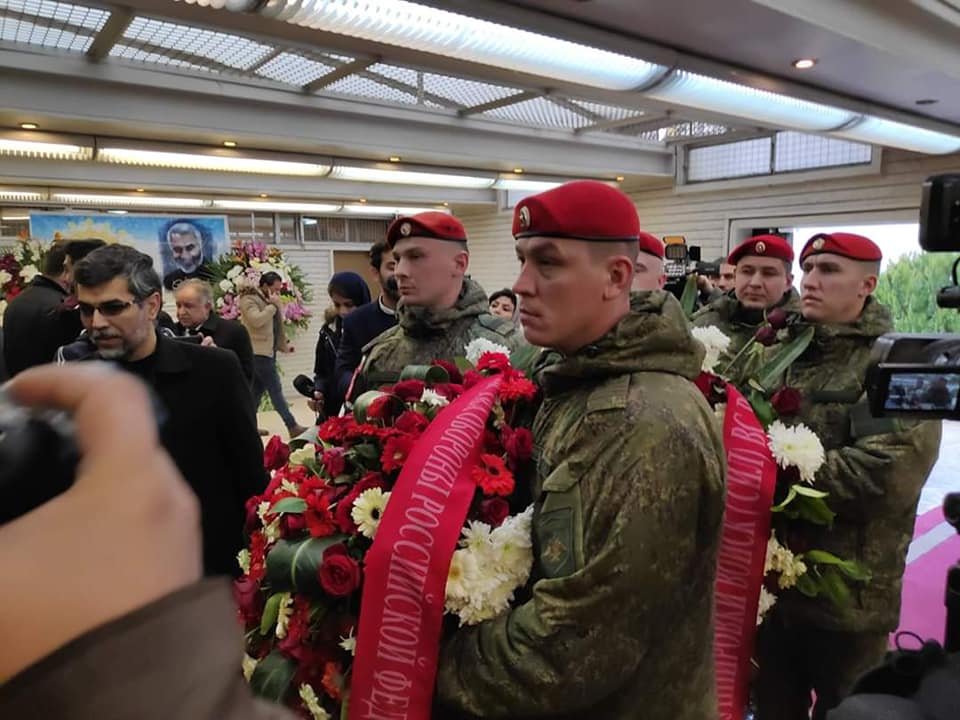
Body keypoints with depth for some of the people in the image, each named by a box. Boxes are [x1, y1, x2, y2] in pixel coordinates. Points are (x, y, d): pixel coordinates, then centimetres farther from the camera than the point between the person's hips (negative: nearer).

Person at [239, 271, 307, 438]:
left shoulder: (268, 301, 19)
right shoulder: (249, 299, -10)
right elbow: (256, 320, -27)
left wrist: (284, 344, 16)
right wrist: (273, 306, -18)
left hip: (267, 351, 10)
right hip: (258, 352, -10)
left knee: (258, 390, 12)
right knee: (276, 390, -8)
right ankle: (293, 427, -6)